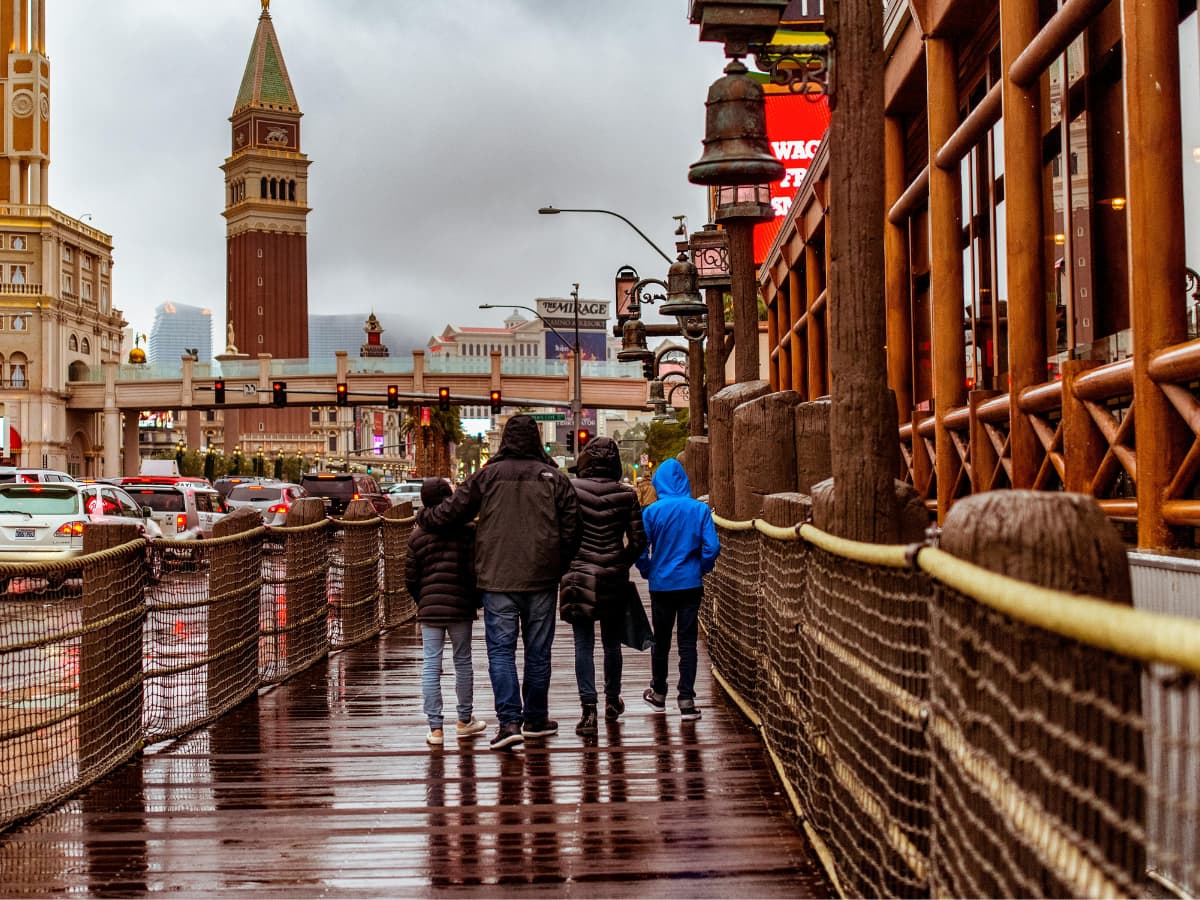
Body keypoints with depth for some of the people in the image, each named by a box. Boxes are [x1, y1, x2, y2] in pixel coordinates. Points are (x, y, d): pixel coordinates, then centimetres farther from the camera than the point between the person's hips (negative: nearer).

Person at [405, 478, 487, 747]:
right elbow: (475, 571, -6)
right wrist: (476, 602, 8)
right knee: (462, 662, 12)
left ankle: (435, 728, 1)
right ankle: (465, 721, 22)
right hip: (460, 606, -1)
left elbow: (410, 578, 5)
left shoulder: (417, 535, 2)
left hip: (429, 607, 1)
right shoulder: (467, 531, -4)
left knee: (431, 666, 3)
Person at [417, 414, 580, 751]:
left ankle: (510, 721, -9)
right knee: (538, 650, 12)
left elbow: (452, 511, 4)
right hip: (541, 579, 1)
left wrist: (423, 517, 24)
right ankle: (535, 718, 22)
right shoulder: (554, 478, 1)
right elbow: (571, 530, 1)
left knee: (501, 650, 2)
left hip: (497, 579, -1)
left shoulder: (487, 475, -2)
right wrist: (559, 567, 15)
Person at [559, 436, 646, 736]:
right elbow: (638, 540, -1)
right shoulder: (626, 494, -3)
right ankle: (612, 701, 31)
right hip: (614, 579, 2)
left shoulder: (571, 490, -7)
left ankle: (589, 709, -6)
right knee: (612, 642, 16)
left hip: (579, 577, -1)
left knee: (584, 645, 2)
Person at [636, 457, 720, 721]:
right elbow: (712, 546, -10)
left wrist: (647, 572, 9)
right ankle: (686, 700, -1)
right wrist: (701, 569, 7)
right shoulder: (700, 509, -7)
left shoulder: (652, 511, -8)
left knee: (661, 640, 16)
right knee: (687, 642, 4)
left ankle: (659, 694, 29)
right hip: (690, 584, 0)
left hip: (661, 584, 0)